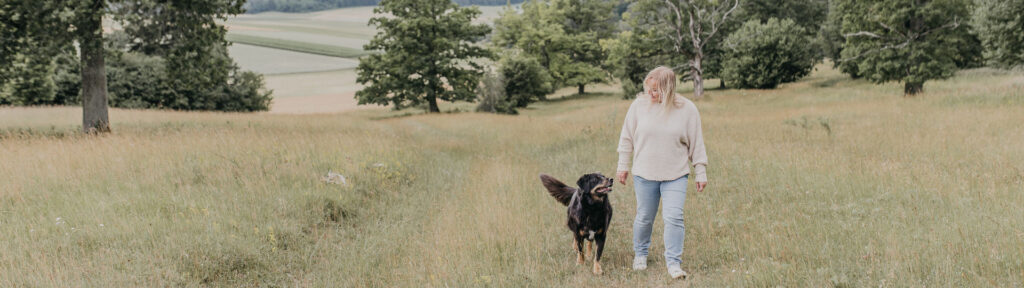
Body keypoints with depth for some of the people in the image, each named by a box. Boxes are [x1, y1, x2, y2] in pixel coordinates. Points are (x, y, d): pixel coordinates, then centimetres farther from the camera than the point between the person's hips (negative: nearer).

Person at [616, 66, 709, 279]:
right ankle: (640, 254, 35)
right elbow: (627, 138, 5)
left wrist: (701, 173, 3)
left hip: (675, 175, -1)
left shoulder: (687, 109, -6)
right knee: (644, 218, 12)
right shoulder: (639, 105, -6)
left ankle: (673, 262, 3)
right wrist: (623, 166, 7)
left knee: (674, 218, -9)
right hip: (644, 174, 1)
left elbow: (696, 144, 2)